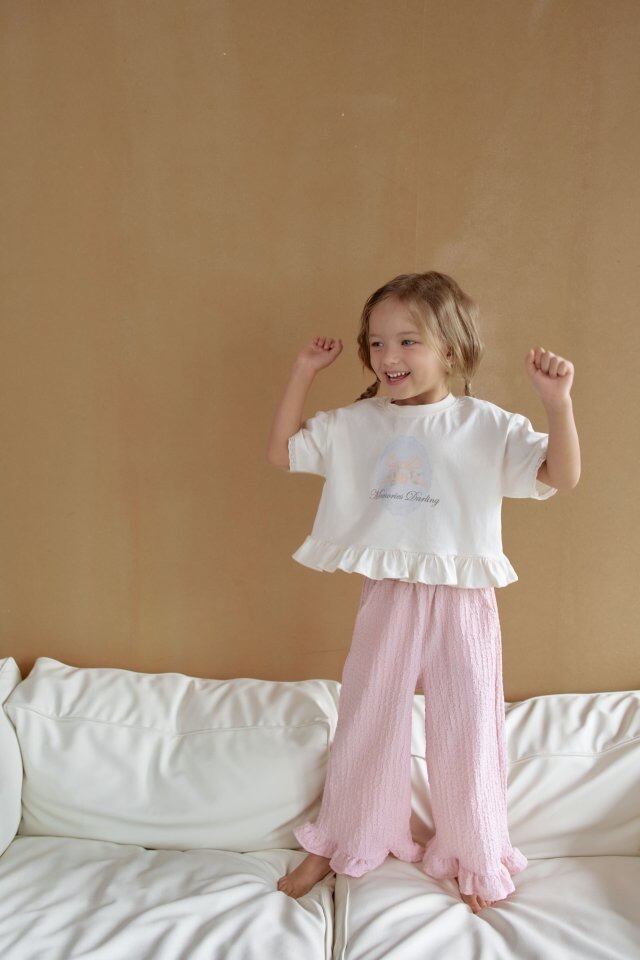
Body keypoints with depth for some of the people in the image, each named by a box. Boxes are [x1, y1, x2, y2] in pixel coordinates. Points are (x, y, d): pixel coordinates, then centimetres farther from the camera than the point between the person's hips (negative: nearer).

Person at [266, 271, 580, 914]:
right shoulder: (354, 424, 1)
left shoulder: (488, 426, -7)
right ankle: (338, 844, 39)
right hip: (385, 599, 2)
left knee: (466, 733, 12)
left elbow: (561, 476, -11)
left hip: (461, 603, -2)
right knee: (364, 724, 16)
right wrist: (303, 373, 0)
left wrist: (558, 402, -25)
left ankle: (476, 861, 37)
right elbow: (280, 452, 6)